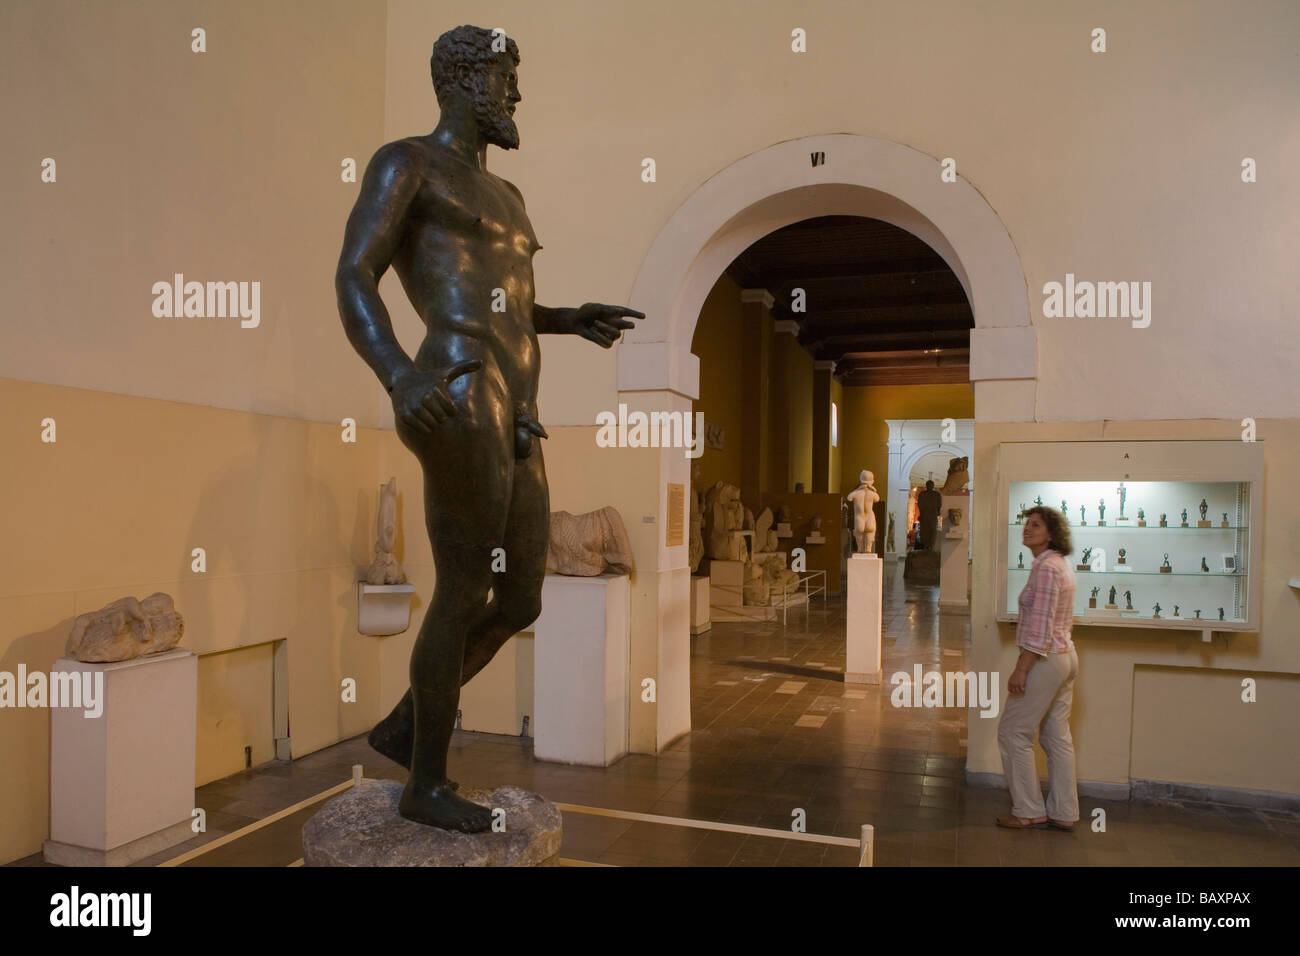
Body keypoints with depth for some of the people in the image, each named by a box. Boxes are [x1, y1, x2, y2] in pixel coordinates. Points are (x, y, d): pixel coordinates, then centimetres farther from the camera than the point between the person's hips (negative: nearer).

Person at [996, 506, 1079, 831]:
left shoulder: (1045, 568, -18)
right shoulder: (1061, 564, 13)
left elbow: (1039, 626, -22)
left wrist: (1021, 669, -21)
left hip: (1045, 658, -10)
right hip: (1065, 656, 10)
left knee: (1013, 732, 0)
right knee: (1057, 736, 13)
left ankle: (1028, 811, 7)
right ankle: (1064, 813, 20)